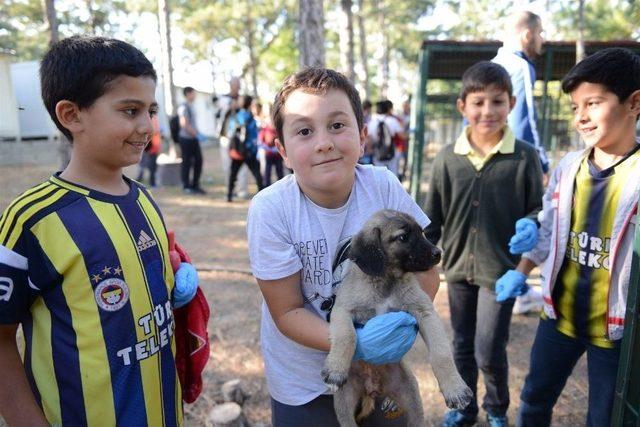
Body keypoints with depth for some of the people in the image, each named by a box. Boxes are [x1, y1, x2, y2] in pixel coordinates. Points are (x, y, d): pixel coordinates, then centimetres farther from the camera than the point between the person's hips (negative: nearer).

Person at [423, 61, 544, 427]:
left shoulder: (525, 157, -9)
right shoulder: (448, 158, -3)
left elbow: (538, 209, 2)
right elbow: (433, 217, 4)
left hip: (501, 270, -2)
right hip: (458, 267, 3)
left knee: (489, 352, 3)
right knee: (463, 347, 18)